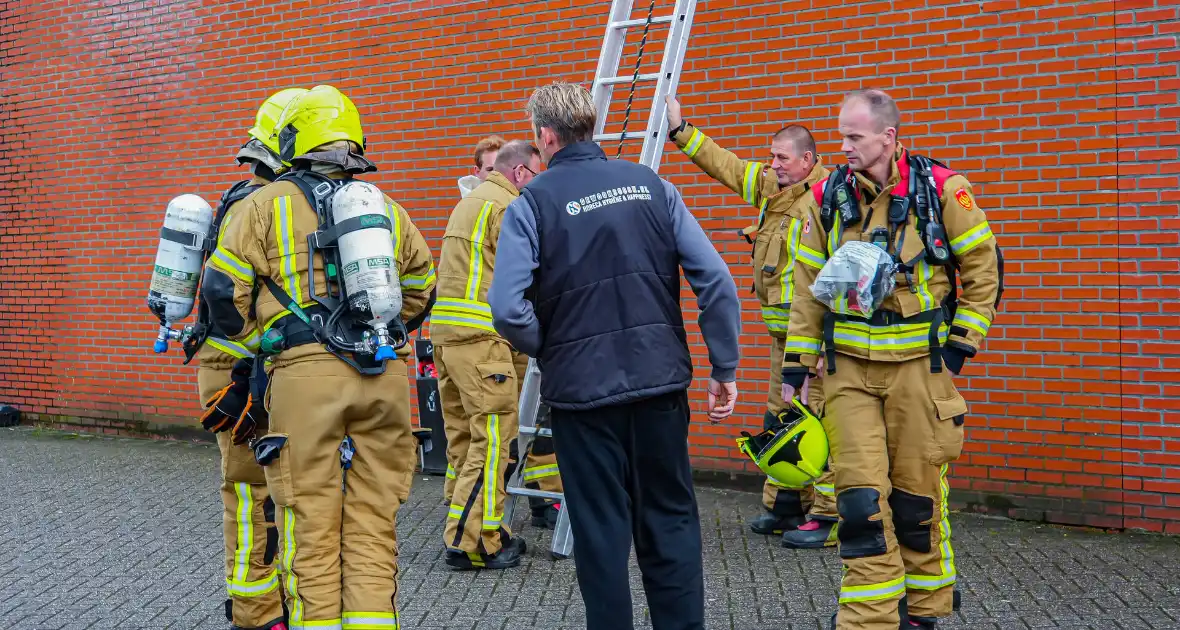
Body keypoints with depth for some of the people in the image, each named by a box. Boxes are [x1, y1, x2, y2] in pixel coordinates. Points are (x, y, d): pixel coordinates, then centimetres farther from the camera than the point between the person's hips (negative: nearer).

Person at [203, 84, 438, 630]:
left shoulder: (267, 203, 6)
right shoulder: (386, 207, 17)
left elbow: (224, 286, 1)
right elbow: (421, 288, 24)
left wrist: (252, 340, 18)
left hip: (306, 373, -3)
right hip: (385, 375, 3)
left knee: (311, 525, 3)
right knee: (374, 524, 7)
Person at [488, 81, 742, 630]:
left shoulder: (531, 203, -6)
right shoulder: (652, 186, 3)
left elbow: (507, 308, -17)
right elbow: (716, 281, -3)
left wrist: (547, 350, 2)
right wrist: (725, 368, 3)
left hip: (582, 390, -3)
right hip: (660, 380, 3)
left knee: (601, 530, 9)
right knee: (670, 521, 15)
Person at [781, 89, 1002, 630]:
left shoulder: (941, 189, -6)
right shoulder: (828, 196, 2)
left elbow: (982, 265, 3)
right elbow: (809, 284, 8)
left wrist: (962, 341, -2)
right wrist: (796, 362, 6)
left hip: (918, 365, -2)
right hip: (849, 367, 2)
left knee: (917, 494, 8)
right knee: (860, 498, -2)